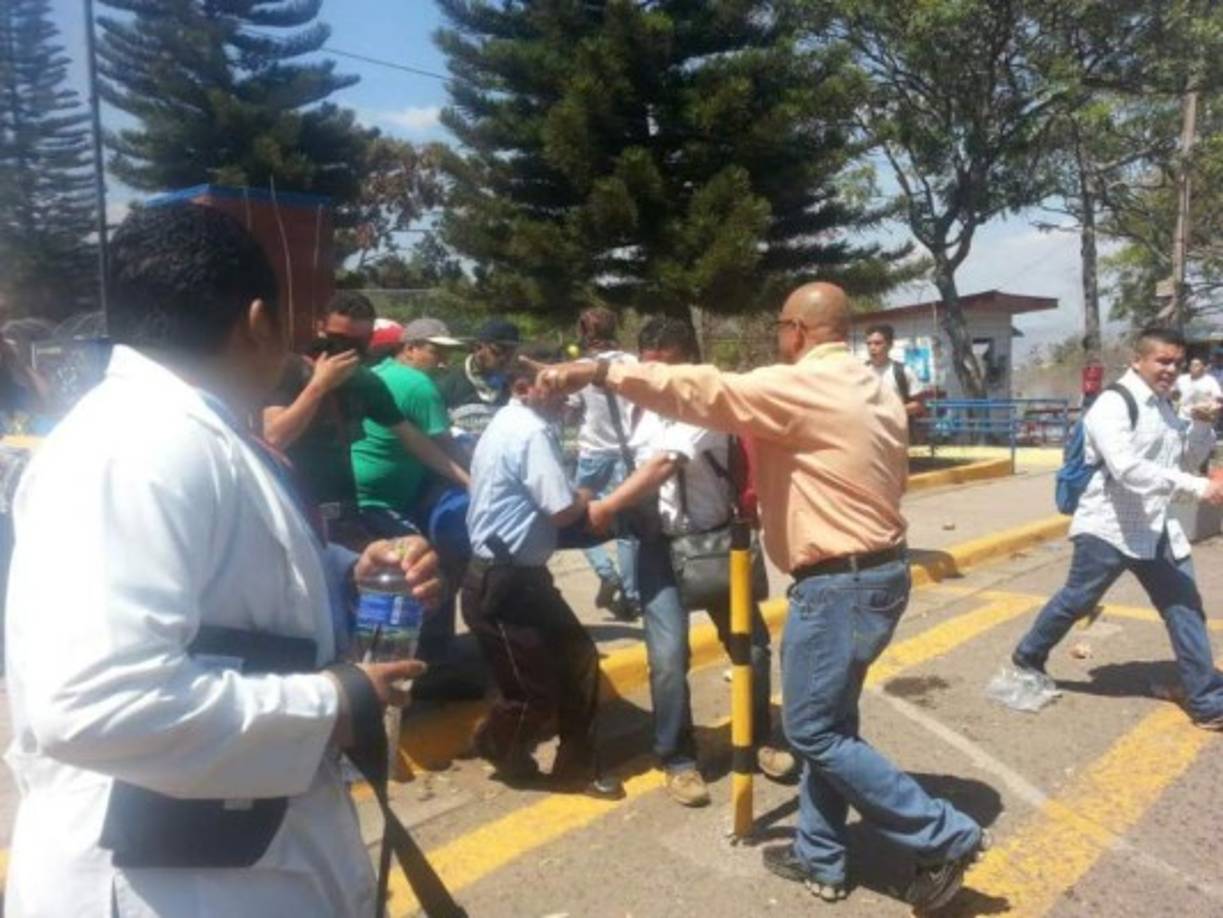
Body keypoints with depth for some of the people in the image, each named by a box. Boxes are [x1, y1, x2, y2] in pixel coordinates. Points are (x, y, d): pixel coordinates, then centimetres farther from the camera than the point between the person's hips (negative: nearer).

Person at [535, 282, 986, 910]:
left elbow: (701, 391, -22)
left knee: (813, 732, 0)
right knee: (827, 722, 16)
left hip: (839, 583, -10)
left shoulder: (800, 386, -15)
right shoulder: (873, 391, 13)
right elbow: (889, 479, 15)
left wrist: (596, 371, -19)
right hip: (875, 570, 10)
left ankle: (944, 837, 8)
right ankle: (819, 858, 27)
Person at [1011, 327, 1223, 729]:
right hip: (1110, 528, -8)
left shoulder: (1165, 407, 11)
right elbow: (1127, 469, -30)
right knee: (1075, 602, 5)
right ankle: (1027, 658, 27)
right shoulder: (1113, 405, -17)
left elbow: (1187, 461, 18)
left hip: (1157, 529, 8)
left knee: (1186, 608, 7)